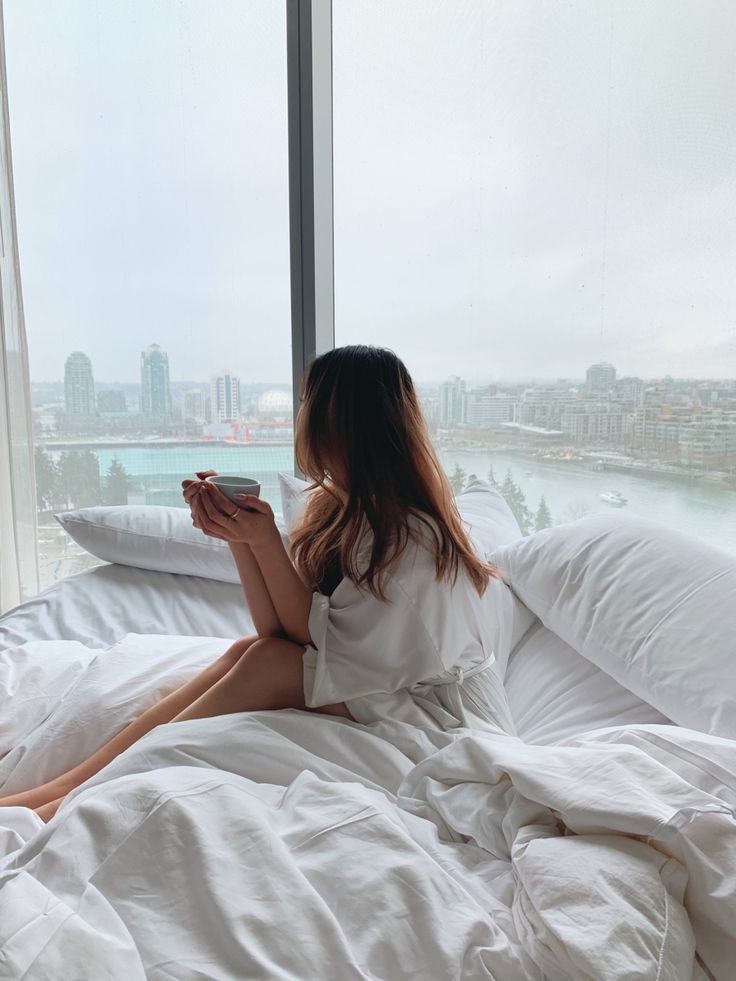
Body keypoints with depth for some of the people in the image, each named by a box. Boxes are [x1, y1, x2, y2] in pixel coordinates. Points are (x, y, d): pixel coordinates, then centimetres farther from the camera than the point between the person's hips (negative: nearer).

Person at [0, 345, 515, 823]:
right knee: (248, 651, -13)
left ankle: (74, 801, -12)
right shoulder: (338, 506, 0)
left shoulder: (411, 536, -25)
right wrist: (239, 537, -17)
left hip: (439, 713, -7)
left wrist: (265, 539, -26)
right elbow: (279, 629, -5)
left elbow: (322, 640, -20)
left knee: (264, 664, -22)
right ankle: (65, 785, -9)